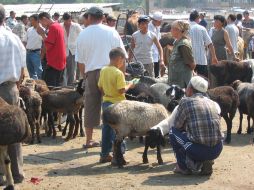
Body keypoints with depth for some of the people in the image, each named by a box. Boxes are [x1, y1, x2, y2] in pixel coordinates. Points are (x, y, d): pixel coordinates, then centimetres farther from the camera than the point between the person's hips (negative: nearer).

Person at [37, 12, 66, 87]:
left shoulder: (52, 27, -14)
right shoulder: (58, 26, 15)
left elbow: (48, 46, -18)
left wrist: (42, 34, -9)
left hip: (54, 63, -10)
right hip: (61, 63, 10)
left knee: (49, 87, -10)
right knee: (57, 86, 13)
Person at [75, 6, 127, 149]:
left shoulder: (83, 34, 4)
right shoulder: (111, 32, -1)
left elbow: (80, 60, 9)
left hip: (90, 73, 2)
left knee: (91, 106, 10)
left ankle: (89, 140, 18)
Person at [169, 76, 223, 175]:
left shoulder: (185, 102, 1)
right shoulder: (215, 104, 15)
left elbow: (177, 126, 9)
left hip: (197, 151, -5)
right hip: (217, 151, 5)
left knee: (173, 131, 18)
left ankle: (183, 167, 15)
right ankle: (206, 162, 14)